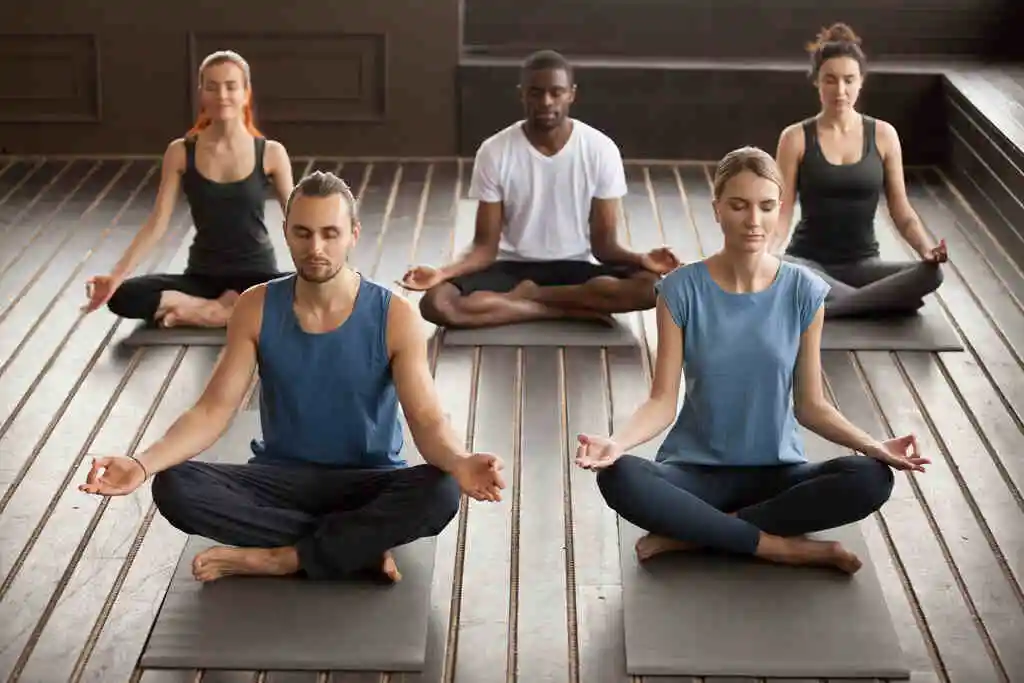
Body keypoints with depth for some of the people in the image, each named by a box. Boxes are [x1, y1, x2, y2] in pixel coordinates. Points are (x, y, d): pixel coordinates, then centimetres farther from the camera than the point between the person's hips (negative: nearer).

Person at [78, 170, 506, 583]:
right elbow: (214, 409, -8)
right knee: (173, 488, -26)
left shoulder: (395, 317, -12)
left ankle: (275, 559, -23)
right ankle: (362, 548, -22)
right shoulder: (257, 309, -6)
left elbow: (427, 420, -17)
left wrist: (458, 463, -42)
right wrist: (143, 464, -27)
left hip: (367, 482, -2)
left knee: (440, 493, -35)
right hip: (283, 476, 2)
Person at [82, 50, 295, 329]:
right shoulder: (180, 152, -2)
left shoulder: (271, 153, -4)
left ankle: (197, 312, -20)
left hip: (256, 276, -1)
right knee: (123, 297, -24)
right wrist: (116, 277, -17)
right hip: (203, 277, 1)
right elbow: (157, 223, -5)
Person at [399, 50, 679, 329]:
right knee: (436, 303, -30)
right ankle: (573, 309, -20)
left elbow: (603, 244, -5)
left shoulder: (600, 150, -8)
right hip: (513, 267, 0)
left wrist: (641, 260, -27)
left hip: (575, 269, 0)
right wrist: (443, 273, -27)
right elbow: (485, 246, -7)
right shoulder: (495, 152, -9)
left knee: (649, 286, -31)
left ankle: (528, 295, -15)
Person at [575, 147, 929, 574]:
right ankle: (786, 547, -24)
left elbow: (810, 405, 1)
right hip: (697, 470, -1)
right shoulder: (682, 290, -7)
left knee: (871, 479, -28)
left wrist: (873, 446, -16)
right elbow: (662, 402, -8)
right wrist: (616, 442, -28)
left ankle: (691, 533, -20)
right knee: (618, 478, -33)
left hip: (777, 471, 2)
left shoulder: (803, 292, -3)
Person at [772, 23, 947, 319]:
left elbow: (902, 211, 3)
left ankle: (818, 305, -25)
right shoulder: (796, 138, -3)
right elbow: (781, 215, -6)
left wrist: (926, 248, -17)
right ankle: (881, 301, -24)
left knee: (930, 273, -29)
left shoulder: (883, 135, 2)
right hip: (809, 263, -1)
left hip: (862, 264, 2)